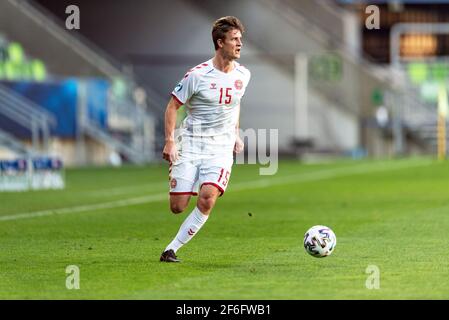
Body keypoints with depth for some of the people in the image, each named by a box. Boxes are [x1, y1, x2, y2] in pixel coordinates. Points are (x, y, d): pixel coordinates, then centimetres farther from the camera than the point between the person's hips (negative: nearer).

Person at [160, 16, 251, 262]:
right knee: (177, 207, -6)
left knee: (207, 200, -21)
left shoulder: (243, 75, 4)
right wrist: (170, 141, -13)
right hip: (190, 145, -3)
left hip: (221, 149, 3)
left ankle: (171, 250, -10)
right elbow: (173, 106, -4)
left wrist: (236, 134, 18)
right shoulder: (198, 75, -11)